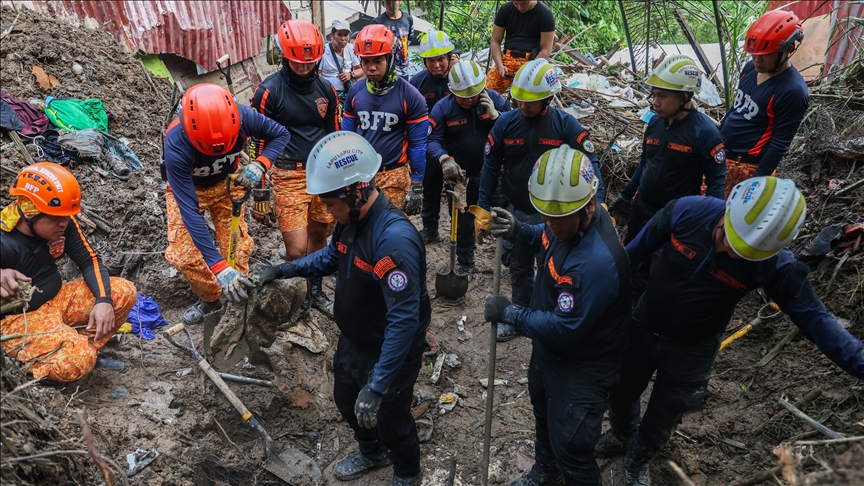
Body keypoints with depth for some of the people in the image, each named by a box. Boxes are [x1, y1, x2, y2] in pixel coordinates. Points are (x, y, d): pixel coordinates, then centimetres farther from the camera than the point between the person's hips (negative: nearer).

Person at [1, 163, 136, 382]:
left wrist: (103, 299, -18)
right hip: (18, 318, -7)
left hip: (57, 298, 7)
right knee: (76, 362, -31)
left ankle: (85, 349, -4)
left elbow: (89, 261, -2)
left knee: (124, 292, -10)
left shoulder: (63, 224, -8)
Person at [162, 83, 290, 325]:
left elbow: (280, 133, -15)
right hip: (186, 187, -2)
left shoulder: (242, 116, -35)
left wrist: (259, 164, -36)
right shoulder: (176, 146, -40)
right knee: (183, 254, -10)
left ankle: (240, 295, 23)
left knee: (237, 246, -2)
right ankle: (210, 298, 16)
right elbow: (190, 212, -39)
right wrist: (219, 266, -42)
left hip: (226, 182, 2)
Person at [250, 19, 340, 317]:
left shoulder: (326, 89, 6)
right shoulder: (269, 91, -8)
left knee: (318, 235, 14)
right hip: (289, 175, -4)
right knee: (297, 248, -7)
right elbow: (259, 140, -4)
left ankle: (315, 291, 32)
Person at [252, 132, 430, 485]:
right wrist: (283, 270, 3)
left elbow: (404, 320, -36)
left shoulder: (394, 239, -37)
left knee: (389, 416, 16)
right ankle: (372, 453, 59)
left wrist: (377, 386, -35)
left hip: (389, 352, -8)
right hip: (352, 341, 8)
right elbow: (332, 257, 13)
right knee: (347, 402, 28)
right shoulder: (351, 218, -9)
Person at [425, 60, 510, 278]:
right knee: (464, 223, 13)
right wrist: (444, 159, -32)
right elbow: (432, 140, -13)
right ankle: (465, 264, 31)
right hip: (462, 176, 0)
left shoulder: (494, 100, -7)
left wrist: (496, 115, -24)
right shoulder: (443, 107, -10)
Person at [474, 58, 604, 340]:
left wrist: (598, 205, -23)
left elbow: (589, 164, -11)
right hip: (515, 213, 3)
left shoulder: (566, 125, -12)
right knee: (519, 268, 18)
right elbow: (490, 167, -1)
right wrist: (482, 209, -1)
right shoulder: (505, 123, -6)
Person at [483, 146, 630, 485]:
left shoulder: (597, 260, -41)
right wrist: (519, 231, -9)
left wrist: (508, 313, -22)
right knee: (543, 408, 32)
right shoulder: (569, 221, -14)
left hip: (581, 366, -9)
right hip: (548, 346, 10)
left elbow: (563, 329, -35)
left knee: (571, 447, 7)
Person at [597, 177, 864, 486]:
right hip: (642, 329, 2)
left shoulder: (774, 264, -27)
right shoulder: (687, 211, -26)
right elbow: (638, 250, -11)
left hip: (691, 351, -1)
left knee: (662, 417, 21)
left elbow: (812, 316, -19)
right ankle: (621, 434, 61)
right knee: (621, 393, 26)